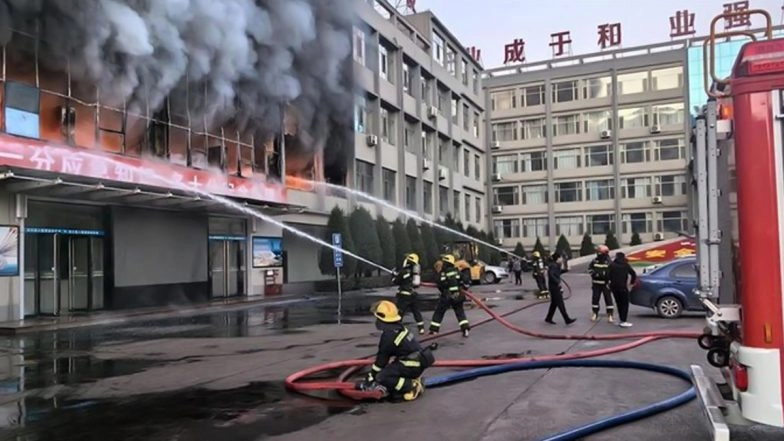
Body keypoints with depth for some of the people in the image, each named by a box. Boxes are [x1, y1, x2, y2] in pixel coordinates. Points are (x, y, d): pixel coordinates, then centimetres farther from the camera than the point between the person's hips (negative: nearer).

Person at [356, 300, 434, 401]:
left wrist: (370, 377, 4)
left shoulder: (388, 335, -15)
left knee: (382, 377, -10)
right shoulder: (399, 328, 11)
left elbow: (381, 359, -8)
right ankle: (412, 379, 9)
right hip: (419, 360, 9)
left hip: (413, 365, -9)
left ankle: (412, 386, -12)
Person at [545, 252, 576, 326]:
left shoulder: (555, 265, 15)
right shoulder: (553, 265, -17)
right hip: (554, 286, -10)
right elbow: (551, 275, -28)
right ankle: (567, 320, -5)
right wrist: (558, 282, -24)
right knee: (560, 303, -7)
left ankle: (549, 318, 21)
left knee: (554, 303, 15)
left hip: (555, 286, 10)